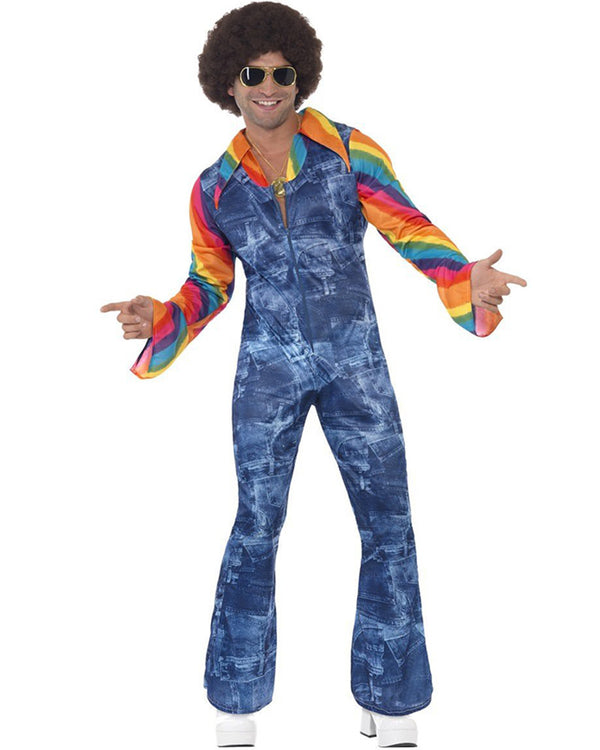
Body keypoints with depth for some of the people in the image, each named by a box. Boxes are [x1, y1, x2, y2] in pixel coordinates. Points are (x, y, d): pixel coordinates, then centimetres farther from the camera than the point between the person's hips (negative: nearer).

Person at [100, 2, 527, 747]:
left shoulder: (350, 151, -3)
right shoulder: (214, 188, 2)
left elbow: (410, 231, -8)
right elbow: (208, 288, 8)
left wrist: (469, 280, -27)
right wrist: (157, 321, -13)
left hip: (355, 363, 0)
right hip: (267, 368, 0)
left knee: (390, 531, -1)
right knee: (256, 530, 2)